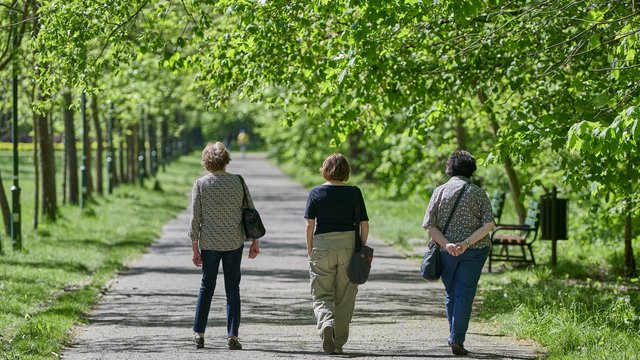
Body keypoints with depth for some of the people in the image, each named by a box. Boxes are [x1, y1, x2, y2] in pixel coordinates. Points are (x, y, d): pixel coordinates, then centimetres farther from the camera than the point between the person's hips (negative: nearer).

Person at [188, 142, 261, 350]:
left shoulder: (200, 184, -4)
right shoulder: (238, 182, 0)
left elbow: (195, 219, -5)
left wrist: (195, 248, 0)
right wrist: (255, 242, 10)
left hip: (209, 244, 0)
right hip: (234, 243, 0)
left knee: (207, 286, 13)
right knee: (233, 288, 6)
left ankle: (199, 334, 13)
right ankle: (232, 336, 2)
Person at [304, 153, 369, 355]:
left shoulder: (316, 193, 0)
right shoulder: (354, 193, 1)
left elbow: (310, 224, -3)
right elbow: (364, 224, 1)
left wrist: (309, 249, 6)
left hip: (322, 246, -1)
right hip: (349, 245, 1)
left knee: (322, 295, 6)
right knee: (345, 297, 9)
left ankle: (326, 322, -24)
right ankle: (338, 343, 12)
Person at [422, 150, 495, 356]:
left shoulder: (440, 192, 2)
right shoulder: (477, 193, -2)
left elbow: (429, 225, -5)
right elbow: (489, 224, -11)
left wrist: (446, 244, -12)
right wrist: (467, 243, -16)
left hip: (446, 252, 2)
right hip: (474, 252, -2)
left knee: (450, 293, 16)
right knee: (464, 294, 0)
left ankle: (455, 337, 25)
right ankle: (457, 340, -7)